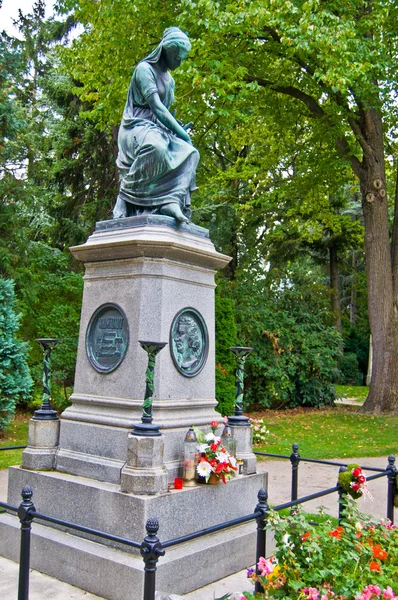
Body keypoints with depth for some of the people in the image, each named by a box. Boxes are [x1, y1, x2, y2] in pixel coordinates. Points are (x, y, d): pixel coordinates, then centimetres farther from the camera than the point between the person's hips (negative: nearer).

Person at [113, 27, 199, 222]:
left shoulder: (169, 80, 22)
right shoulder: (145, 69, -3)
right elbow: (155, 106, -15)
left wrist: (179, 129, 4)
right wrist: (181, 132, -18)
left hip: (157, 130, 9)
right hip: (136, 128, -8)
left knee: (189, 154, -15)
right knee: (155, 147, -40)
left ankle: (171, 201, -29)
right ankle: (126, 196, -28)